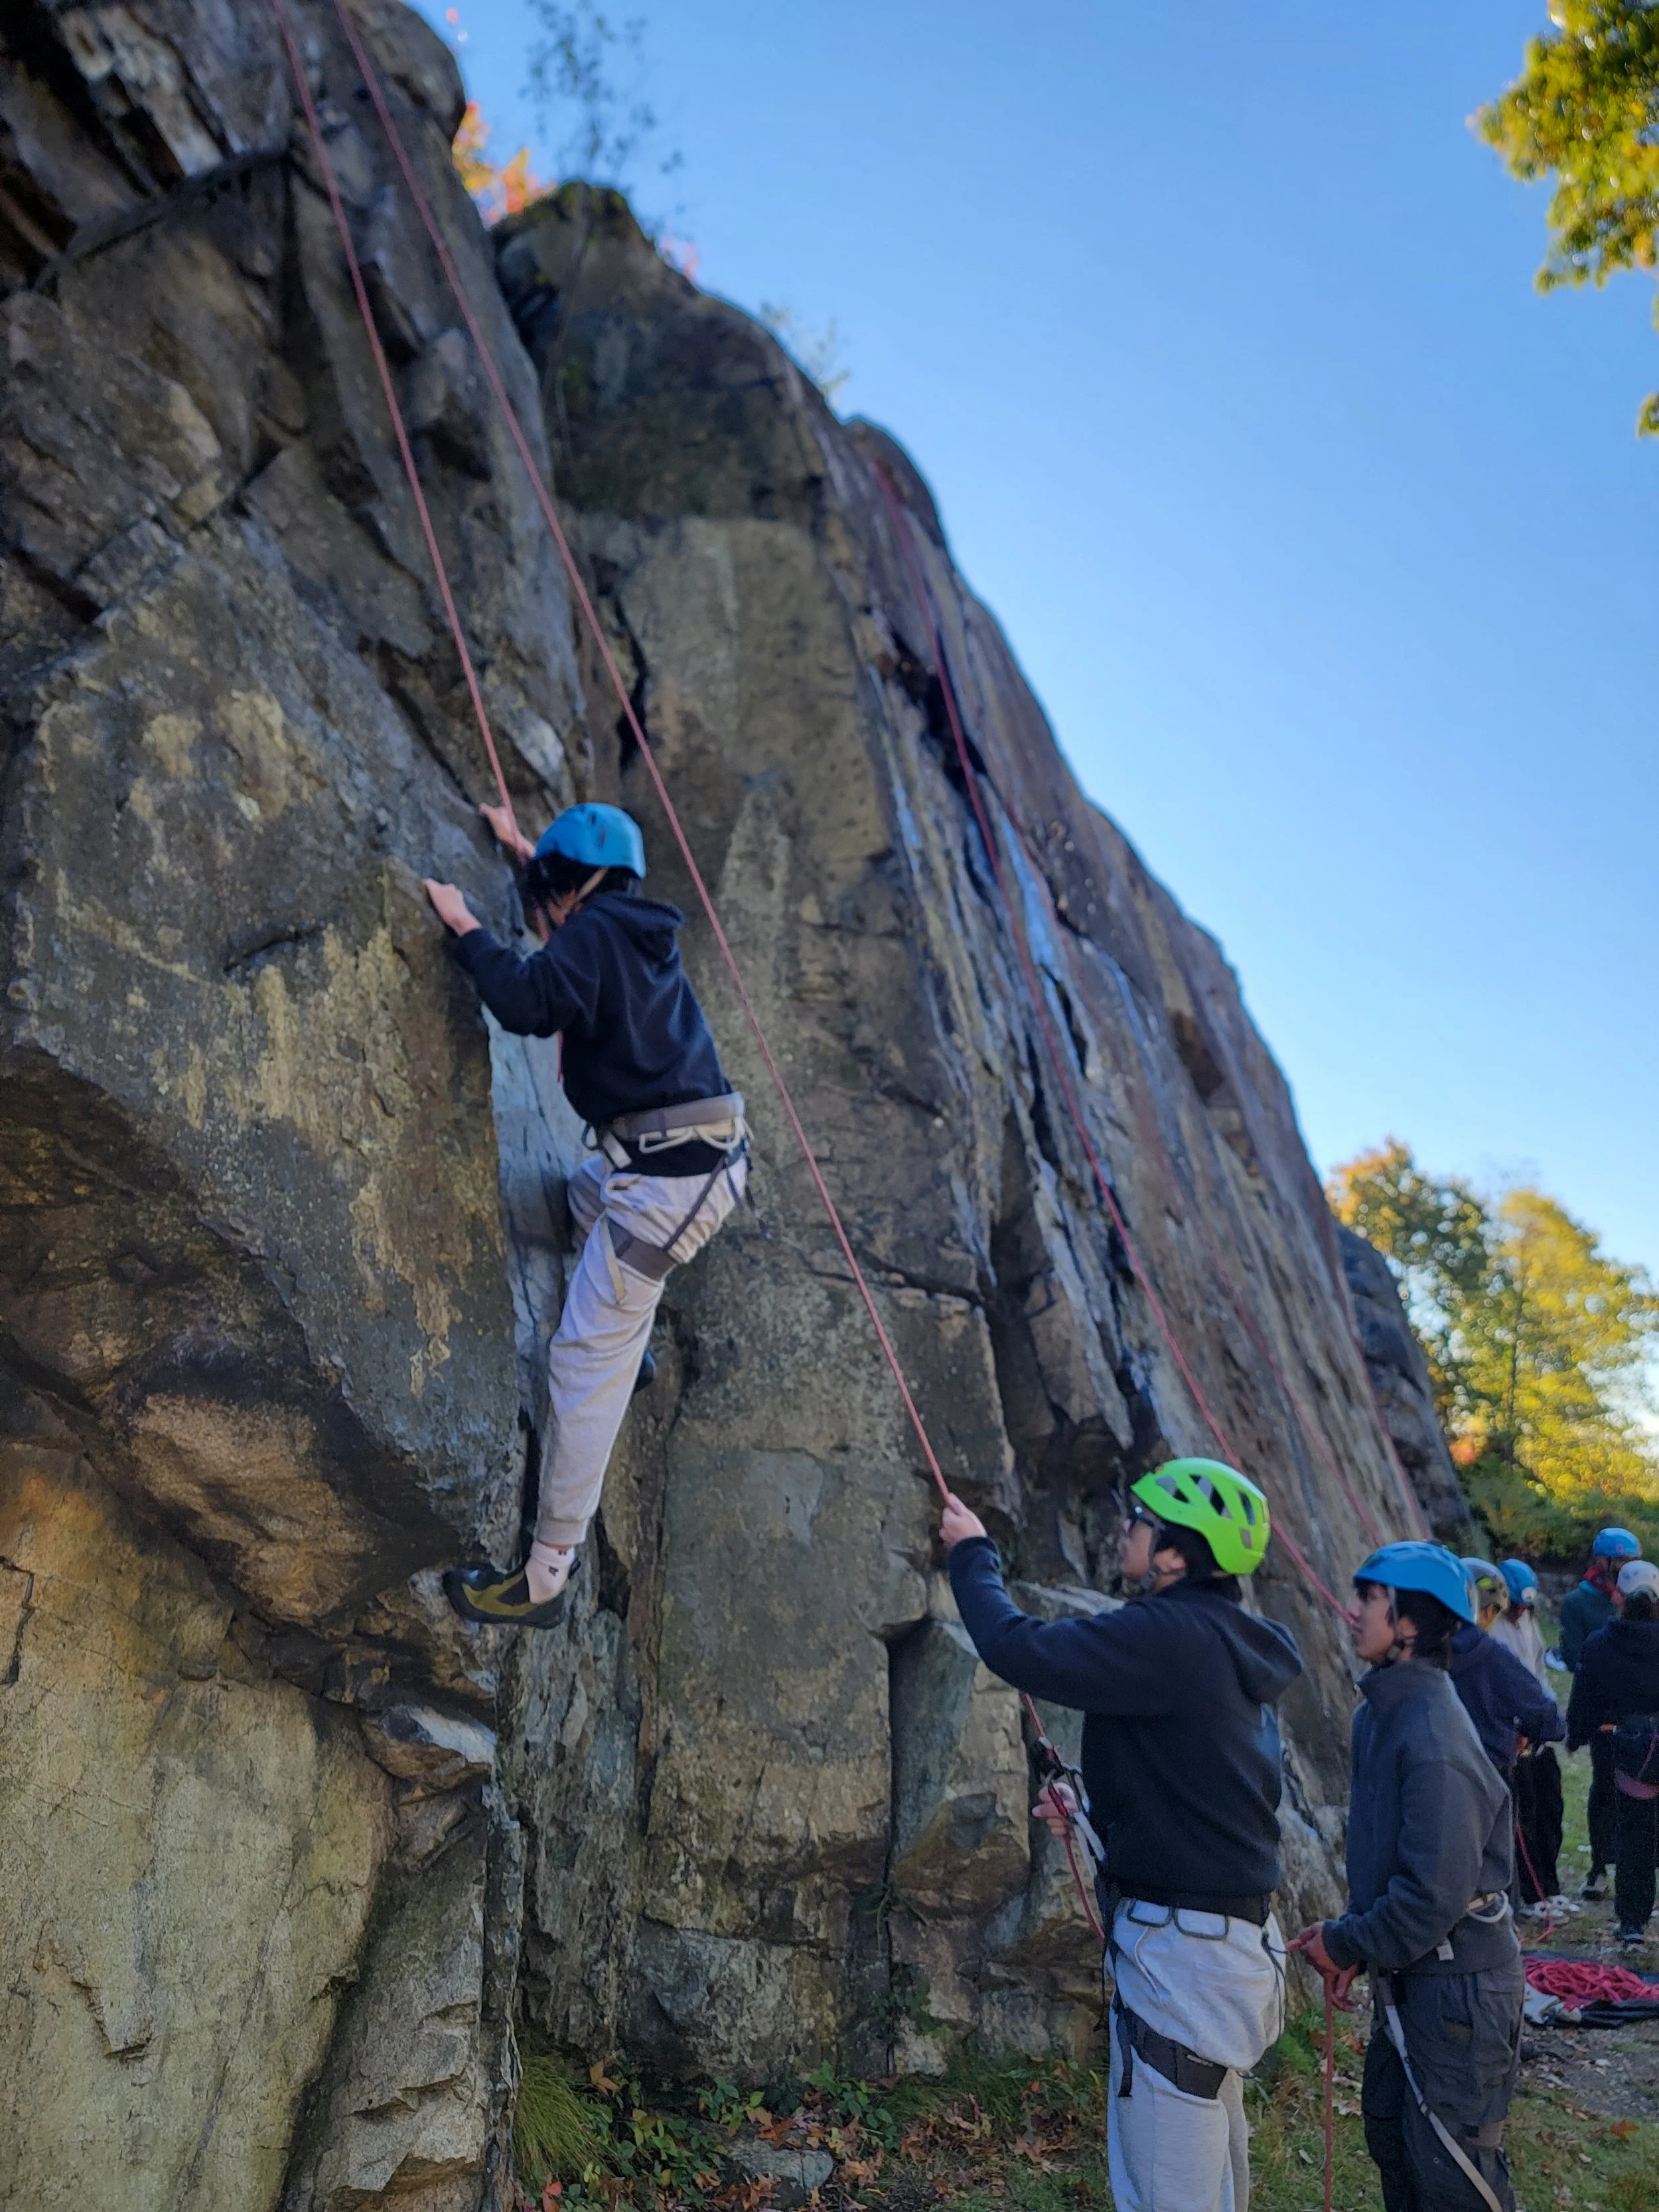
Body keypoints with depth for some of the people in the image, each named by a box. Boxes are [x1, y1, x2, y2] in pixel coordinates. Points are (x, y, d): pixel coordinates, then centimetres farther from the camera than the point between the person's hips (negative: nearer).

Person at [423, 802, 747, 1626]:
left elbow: (526, 1003, -22)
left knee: (587, 1359, -7)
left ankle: (546, 1577, -2)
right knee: (584, 1191, 39)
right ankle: (633, 1341, 46)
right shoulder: (637, 929, 19)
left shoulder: (594, 934, -7)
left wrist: (465, 929, -7)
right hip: (705, 1159, 10)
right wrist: (523, 847, 51)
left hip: (665, 1180, -10)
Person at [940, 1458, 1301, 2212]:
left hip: (1181, 1953, -10)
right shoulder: (1230, 1644, 7)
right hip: (1235, 1939, 10)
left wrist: (973, 1553, -8)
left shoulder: (1169, 1637, -23)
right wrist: (1093, 1803, 15)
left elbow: (1016, 1648, -24)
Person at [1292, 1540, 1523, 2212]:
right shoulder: (1380, 1714, 2)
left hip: (1458, 1977, -9)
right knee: (1388, 2127, 20)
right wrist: (1352, 1942, 5)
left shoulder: (1434, 1739, -26)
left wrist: (1347, 1944, -15)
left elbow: (1436, 1892, -27)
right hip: (1408, 1970, 9)